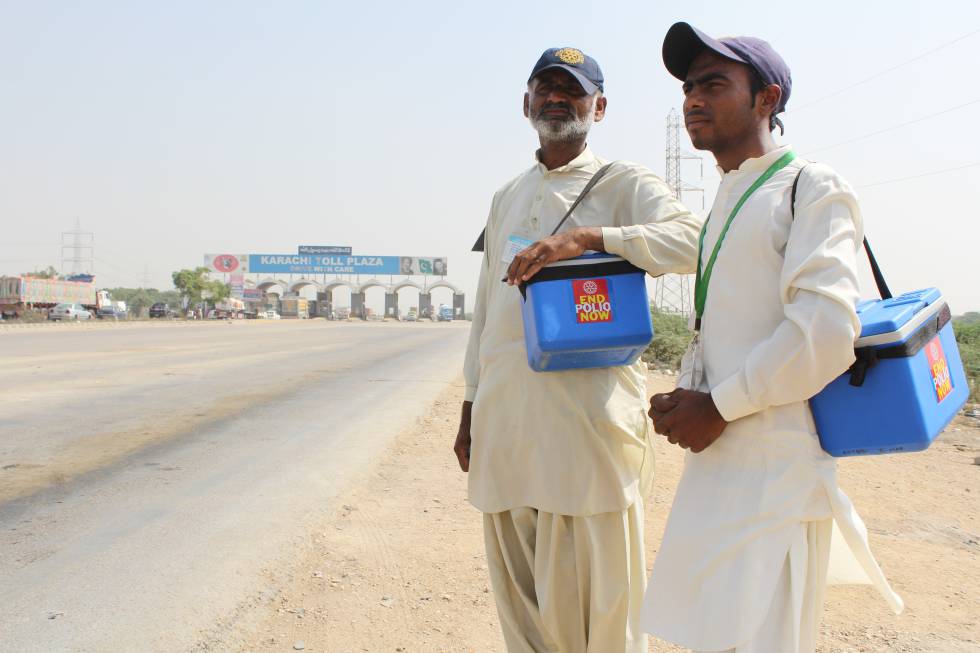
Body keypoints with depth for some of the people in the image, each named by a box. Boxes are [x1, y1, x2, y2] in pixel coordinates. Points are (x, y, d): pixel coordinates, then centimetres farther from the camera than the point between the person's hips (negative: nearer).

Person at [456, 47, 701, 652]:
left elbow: (692, 240, -17)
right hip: (504, 418, 6)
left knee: (594, 592, -3)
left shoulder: (625, 183, 3)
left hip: (589, 415, -5)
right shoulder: (507, 196, 21)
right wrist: (470, 407, 19)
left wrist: (587, 236, -25)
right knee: (519, 597, 11)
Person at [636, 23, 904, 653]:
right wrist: (682, 398, 7)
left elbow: (827, 331, -20)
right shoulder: (722, 204, 19)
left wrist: (719, 406, -14)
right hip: (716, 459, 8)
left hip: (776, 464, -8)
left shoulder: (812, 187, -7)